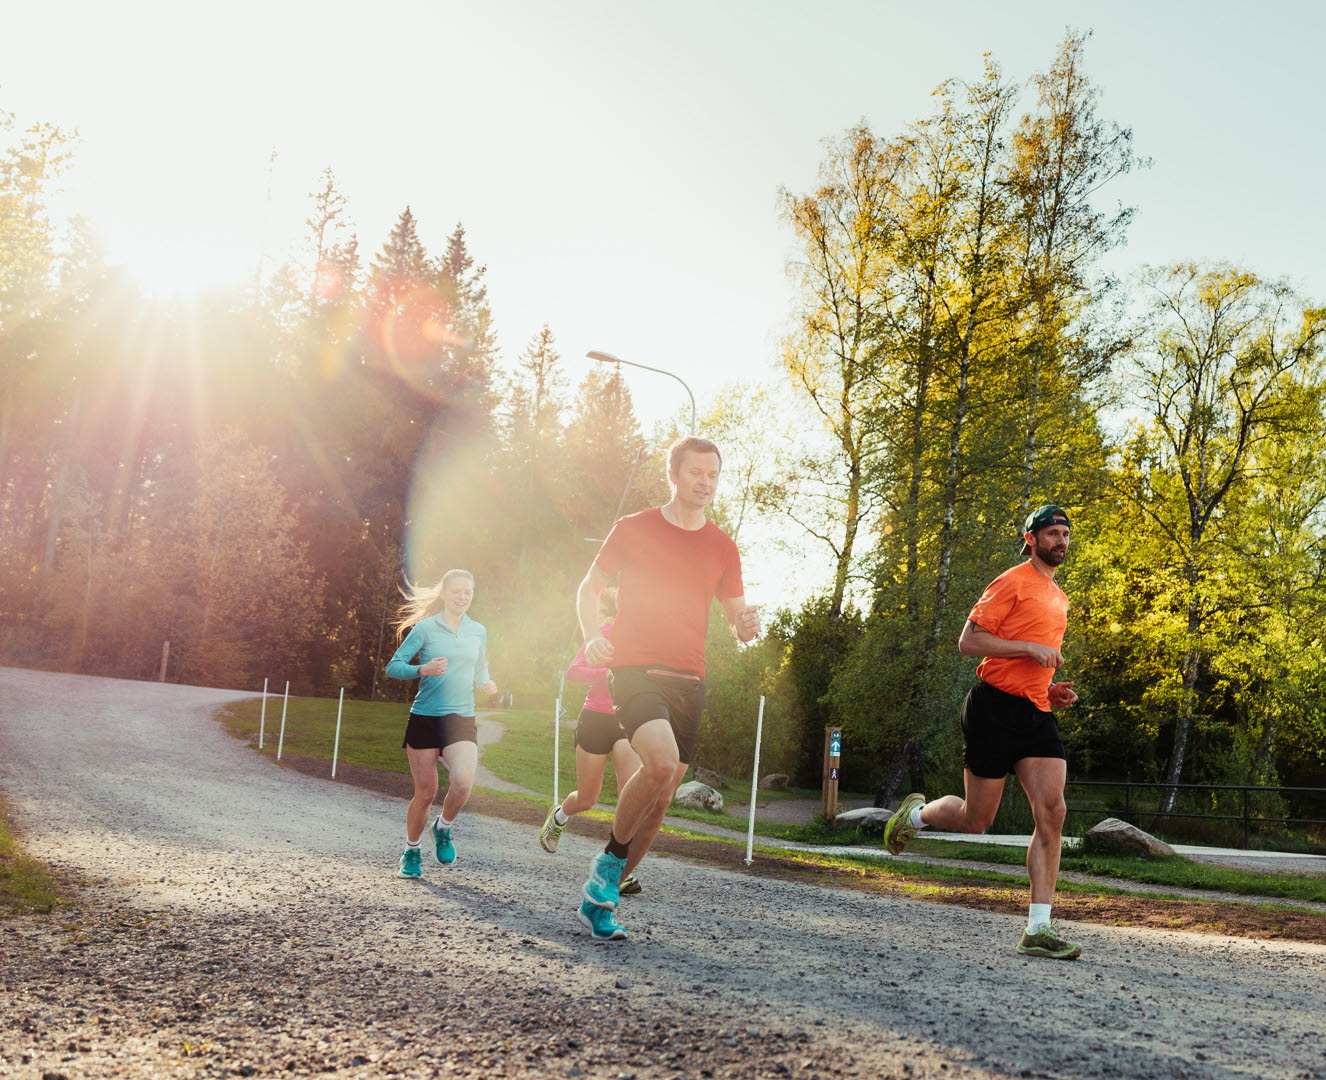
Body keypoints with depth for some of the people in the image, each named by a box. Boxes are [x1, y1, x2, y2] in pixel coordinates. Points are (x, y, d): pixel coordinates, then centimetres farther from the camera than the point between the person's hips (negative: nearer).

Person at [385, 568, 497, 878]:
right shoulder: (425, 627, -2)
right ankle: (411, 852, 26)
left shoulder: (478, 631, 10)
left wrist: (486, 684, 1)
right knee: (426, 792, 1)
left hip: (461, 719, 2)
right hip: (425, 718, -2)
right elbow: (393, 666, -3)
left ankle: (443, 829, 11)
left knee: (463, 782, -21)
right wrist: (423, 670, -20)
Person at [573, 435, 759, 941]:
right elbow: (590, 587, 10)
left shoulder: (722, 547, 11)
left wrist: (745, 625, -9)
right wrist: (593, 636, -9)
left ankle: (600, 899, 19)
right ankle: (610, 861, -6)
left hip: (687, 680, 5)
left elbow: (735, 615, 16)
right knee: (661, 760, -29)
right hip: (634, 669, -4)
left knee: (660, 798, 3)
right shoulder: (633, 529, 2)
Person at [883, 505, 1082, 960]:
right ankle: (916, 813, 33)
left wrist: (1051, 691, 15)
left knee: (1052, 812, -10)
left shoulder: (1058, 597, 23)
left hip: (1037, 713, 7)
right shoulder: (1013, 582, -5)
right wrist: (1030, 647, -18)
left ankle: (1038, 930, -8)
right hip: (996, 708, -7)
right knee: (975, 820, 0)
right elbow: (968, 641, -12)